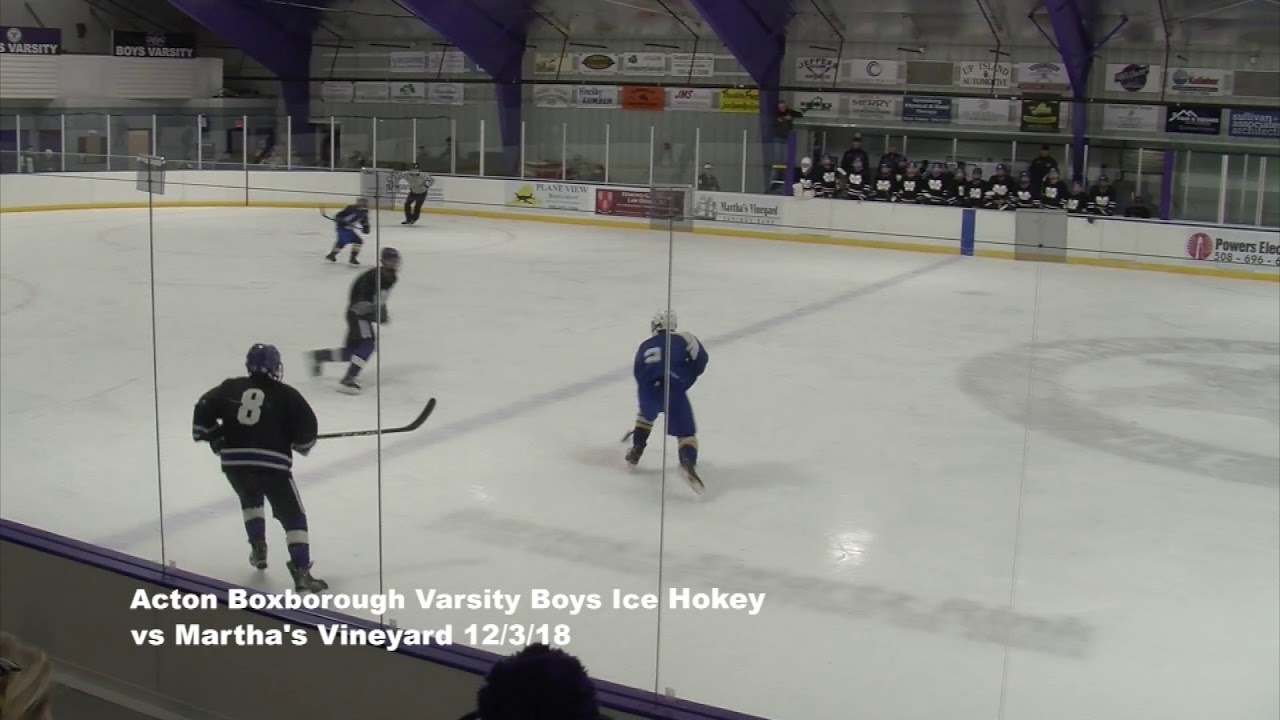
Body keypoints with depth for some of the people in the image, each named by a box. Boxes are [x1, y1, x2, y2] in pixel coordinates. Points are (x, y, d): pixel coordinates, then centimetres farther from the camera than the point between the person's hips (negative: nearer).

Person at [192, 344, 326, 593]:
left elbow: (204, 409, 11)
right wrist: (303, 444, 22)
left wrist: (215, 438, 21)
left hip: (233, 462, 4)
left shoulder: (230, 388, 13)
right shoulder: (285, 394, 5)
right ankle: (301, 570, -11)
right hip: (272, 464, -4)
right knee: (293, 516, 3)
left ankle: (258, 547, 31)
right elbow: (307, 425, 2)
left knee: (251, 499, 36)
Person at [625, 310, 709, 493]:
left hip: (647, 390, 4)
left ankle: (635, 452, 39)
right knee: (686, 432, 3)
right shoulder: (683, 339, 14)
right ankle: (688, 464, -23)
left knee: (646, 414, 38)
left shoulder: (644, 346, 26)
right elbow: (700, 359, 3)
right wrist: (686, 380, 15)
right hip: (673, 389, -4)